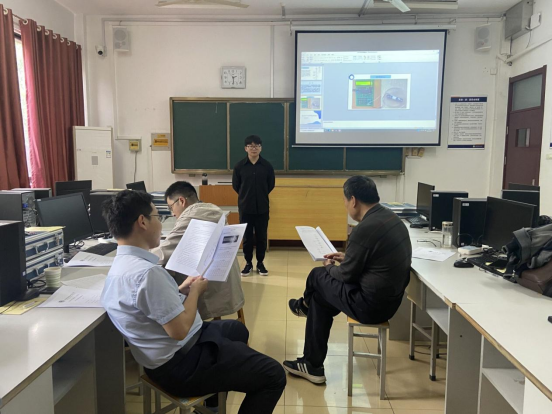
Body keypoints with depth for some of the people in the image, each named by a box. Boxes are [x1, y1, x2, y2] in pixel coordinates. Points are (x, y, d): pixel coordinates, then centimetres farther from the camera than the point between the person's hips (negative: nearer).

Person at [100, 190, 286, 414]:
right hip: (180, 364, -10)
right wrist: (195, 290, -12)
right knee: (273, 375, -7)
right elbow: (180, 329, -26)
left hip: (169, 353, 11)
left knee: (237, 329, 32)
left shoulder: (121, 264, 3)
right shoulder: (146, 272, -29)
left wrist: (180, 291, 6)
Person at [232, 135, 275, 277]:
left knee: (261, 236, 8)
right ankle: (248, 263, 22)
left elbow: (271, 185, 7)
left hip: (262, 207, 0)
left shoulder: (267, 166, -4)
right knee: (247, 236, 8)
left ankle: (260, 263, 22)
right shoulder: (239, 166, -5)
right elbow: (235, 186, 6)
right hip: (245, 207, 0)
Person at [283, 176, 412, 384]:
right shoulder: (391, 218, 4)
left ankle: (305, 304, 42)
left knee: (317, 276, 8)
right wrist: (346, 257, 17)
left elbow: (347, 275, -14)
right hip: (389, 298, 9)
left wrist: (329, 267, 6)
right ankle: (312, 365, 26)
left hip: (371, 304, -9)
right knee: (319, 297, 17)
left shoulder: (365, 228, -25)